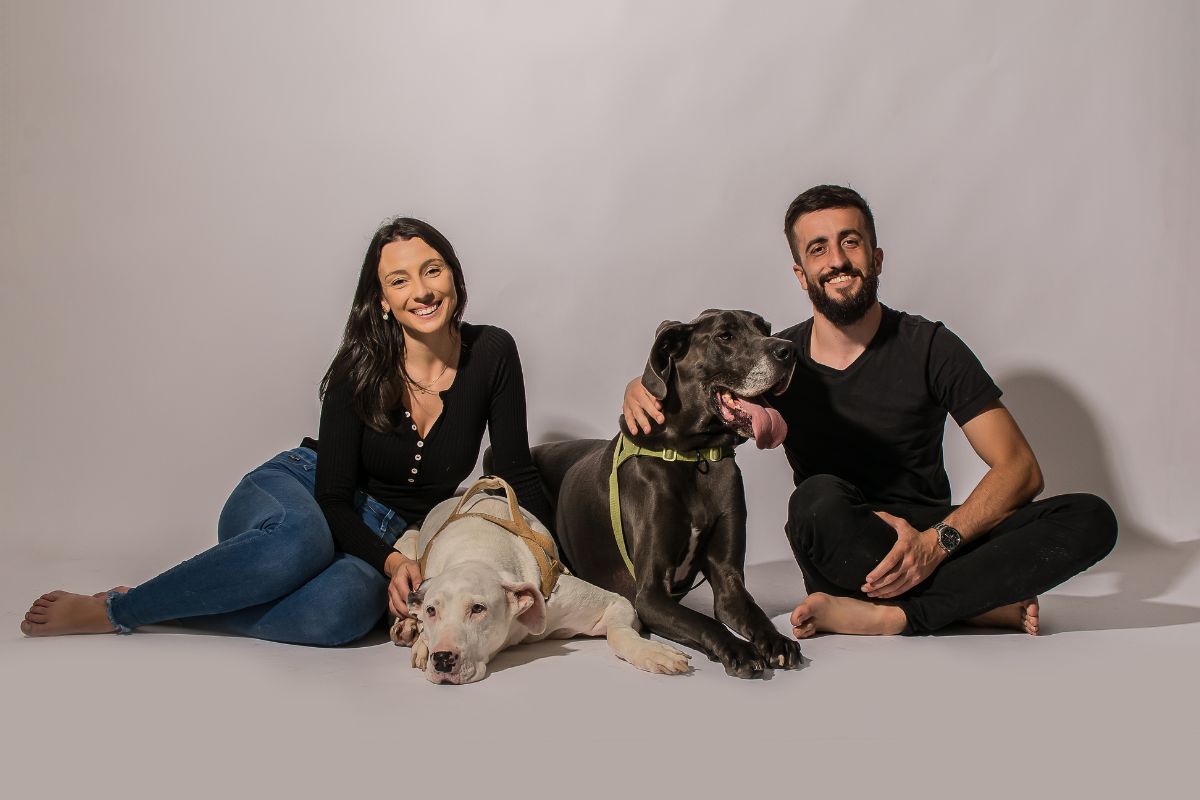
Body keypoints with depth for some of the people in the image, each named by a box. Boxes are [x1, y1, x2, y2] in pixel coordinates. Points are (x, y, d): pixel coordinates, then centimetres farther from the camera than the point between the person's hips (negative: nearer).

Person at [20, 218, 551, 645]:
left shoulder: (491, 354, -8)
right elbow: (333, 497, -13)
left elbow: (517, 475, -3)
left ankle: (123, 613, -24)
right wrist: (390, 560, -30)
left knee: (345, 609, -38)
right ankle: (113, 608, -23)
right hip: (295, 494, -2)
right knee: (301, 538, -43)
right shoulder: (359, 369, -13)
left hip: (381, 535, 2)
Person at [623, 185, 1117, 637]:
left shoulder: (929, 348, -2)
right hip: (840, 557, -1)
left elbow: (1020, 468, -7)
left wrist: (938, 541, -24)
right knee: (820, 497, -36)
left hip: (939, 543, 1)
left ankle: (884, 616, -29)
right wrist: (641, 391, -19)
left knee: (1091, 518, -23)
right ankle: (985, 605, -21)